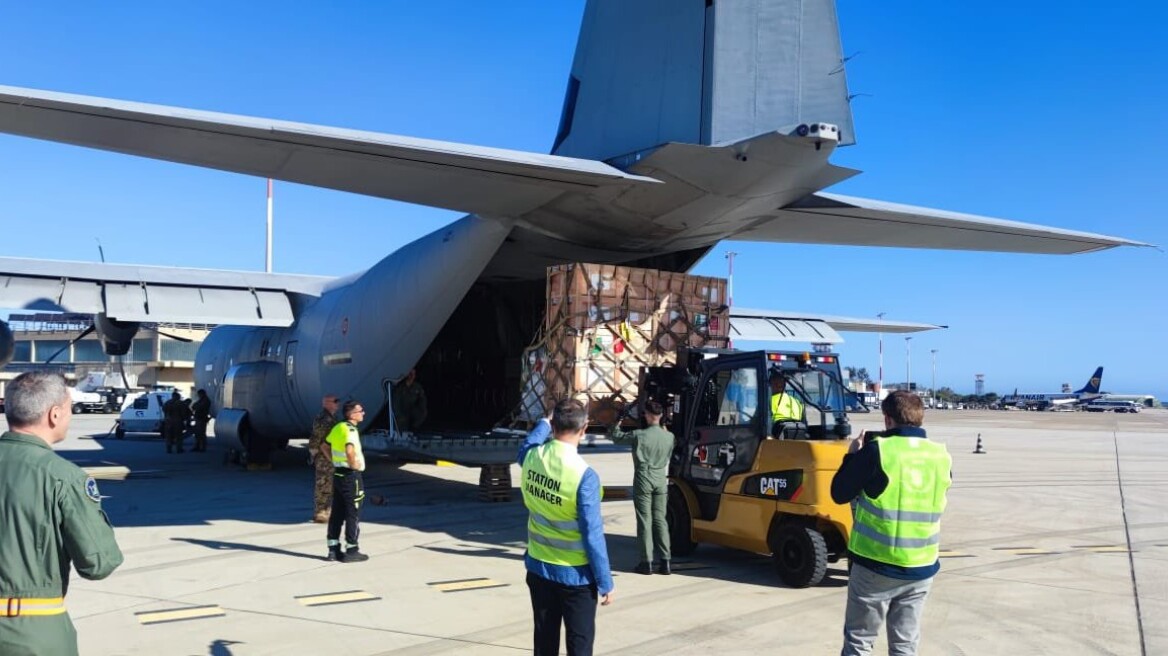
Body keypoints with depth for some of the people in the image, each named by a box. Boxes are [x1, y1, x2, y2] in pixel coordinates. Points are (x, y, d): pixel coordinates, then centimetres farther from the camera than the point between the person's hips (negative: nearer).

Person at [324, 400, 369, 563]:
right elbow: (350, 451, -35)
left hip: (338, 474, 9)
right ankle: (351, 551, 5)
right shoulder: (350, 430, -18)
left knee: (337, 513, 12)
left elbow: (324, 447, 21)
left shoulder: (337, 428, 10)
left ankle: (333, 549, 18)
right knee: (353, 514, 1)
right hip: (351, 476, -9)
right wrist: (354, 464, -19)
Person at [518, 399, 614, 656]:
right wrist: (605, 582, -11)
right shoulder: (584, 475, -23)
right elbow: (592, 533, -19)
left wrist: (545, 422, 34)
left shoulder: (533, 457, -6)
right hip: (575, 575, -5)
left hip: (538, 568, 5)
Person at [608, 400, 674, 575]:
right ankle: (665, 561, 6)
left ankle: (646, 562, 3)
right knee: (660, 520, 8)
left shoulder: (639, 435, -12)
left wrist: (618, 421, 17)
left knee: (645, 521, 1)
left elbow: (615, 436, 2)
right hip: (661, 481, 4)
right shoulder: (669, 436, 0)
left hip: (643, 481, -4)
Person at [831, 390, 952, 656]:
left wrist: (853, 456, 8)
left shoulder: (877, 449, -13)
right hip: (922, 568, 4)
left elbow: (840, 494, -6)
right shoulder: (941, 457, 1)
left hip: (876, 565, -4)